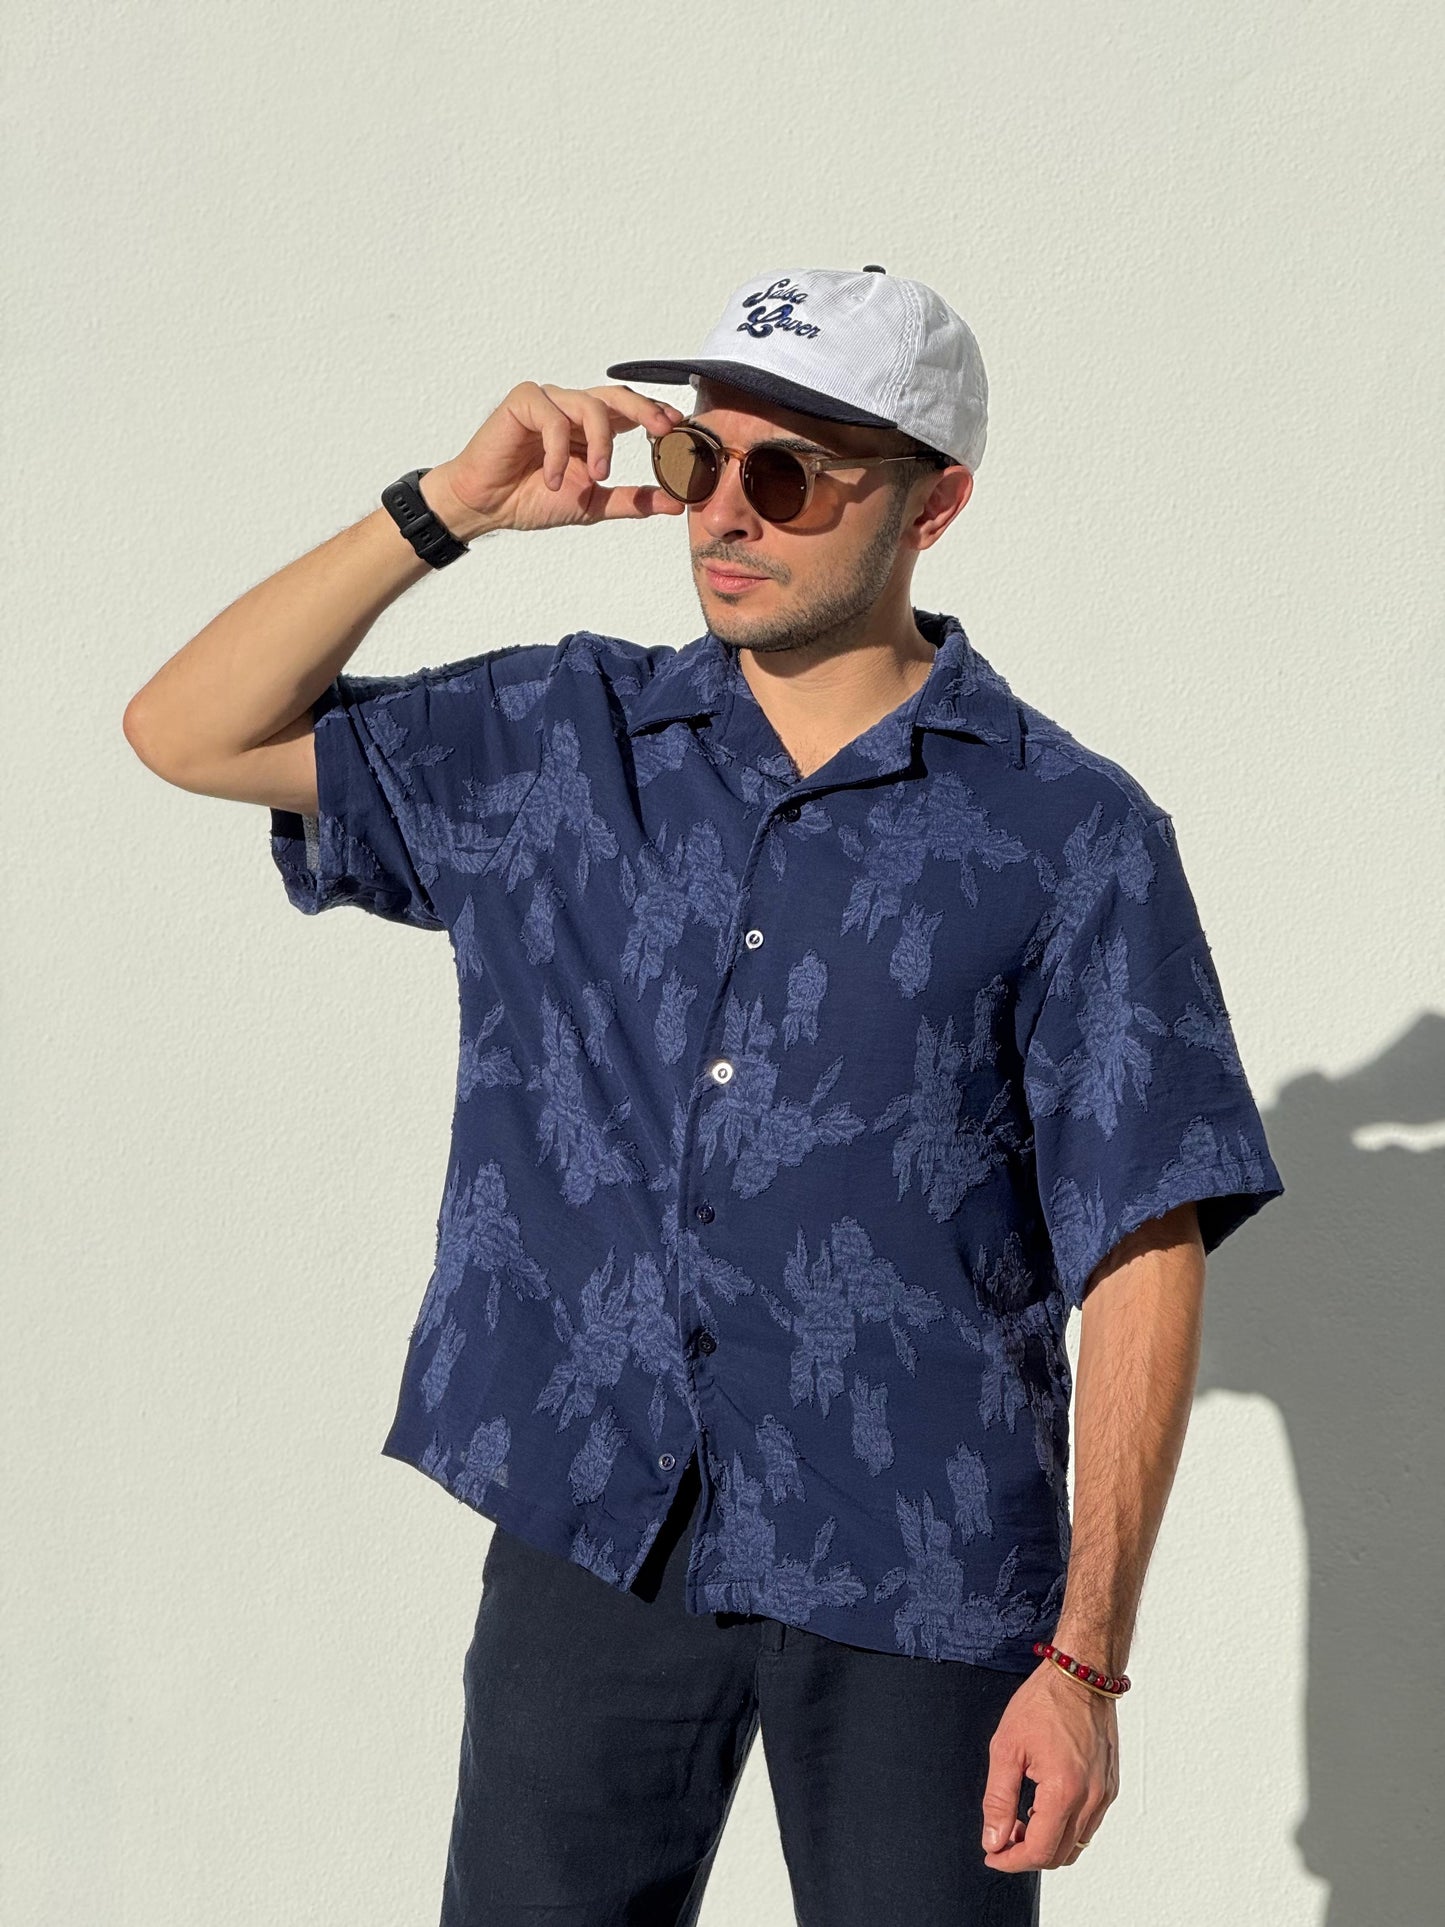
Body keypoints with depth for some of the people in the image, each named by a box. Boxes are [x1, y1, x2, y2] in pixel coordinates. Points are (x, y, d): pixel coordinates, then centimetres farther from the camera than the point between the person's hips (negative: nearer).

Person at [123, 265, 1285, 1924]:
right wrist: (453, 504, -6)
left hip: (909, 1591, -3)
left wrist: (1087, 1658, -10)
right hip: (586, 1537, 3)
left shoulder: (1071, 838, -6)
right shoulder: (561, 742, 6)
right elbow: (188, 732, 5)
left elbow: (1142, 1263, -6)